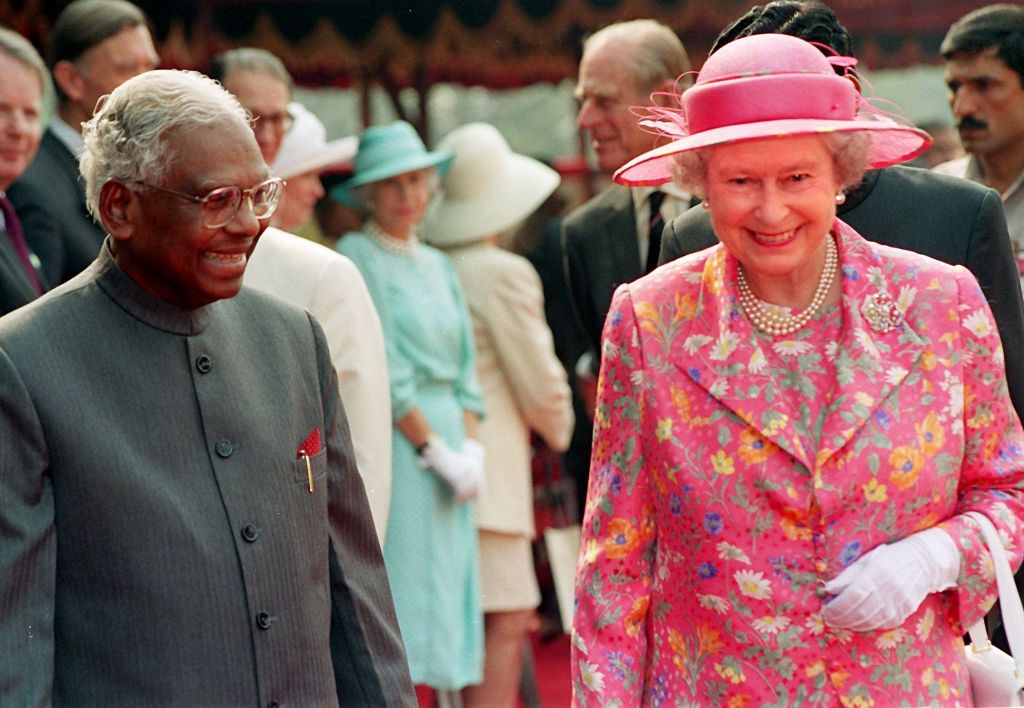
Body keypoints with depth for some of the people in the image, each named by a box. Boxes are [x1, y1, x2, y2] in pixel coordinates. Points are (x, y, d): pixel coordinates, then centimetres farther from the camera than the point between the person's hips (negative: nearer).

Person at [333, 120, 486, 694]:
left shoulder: (438, 265, 17)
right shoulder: (357, 257, -6)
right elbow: (381, 375, -11)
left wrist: (472, 448, 1)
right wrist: (439, 452, -11)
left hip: (445, 439, 7)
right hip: (393, 446, -7)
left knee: (440, 597, 5)